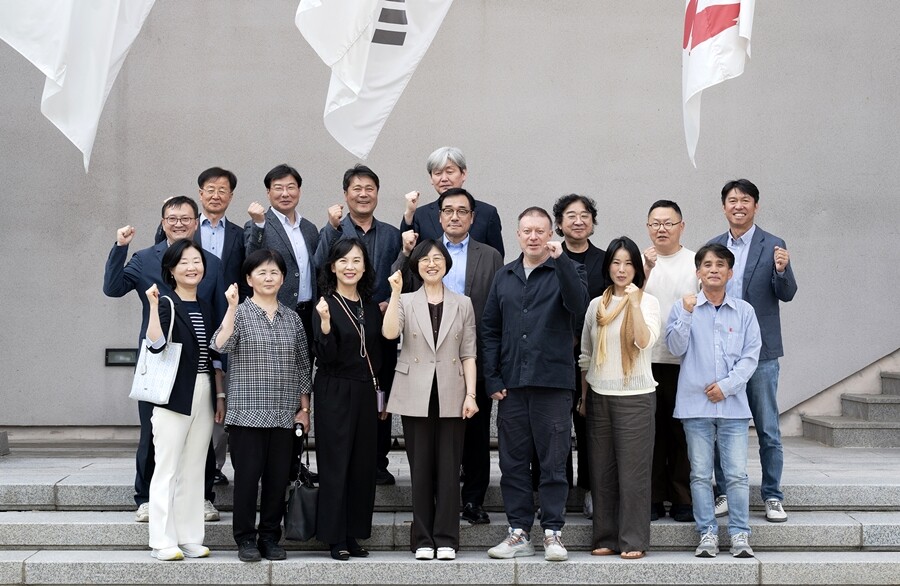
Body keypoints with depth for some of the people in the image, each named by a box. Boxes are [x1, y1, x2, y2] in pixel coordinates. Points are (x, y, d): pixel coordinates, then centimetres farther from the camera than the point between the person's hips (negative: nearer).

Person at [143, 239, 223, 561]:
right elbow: (156, 344, -21)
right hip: (174, 395, -6)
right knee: (167, 468, -4)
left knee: (194, 470, 9)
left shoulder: (205, 308, 14)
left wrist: (220, 395, 15)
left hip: (203, 396, 6)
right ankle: (163, 541, 1)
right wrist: (153, 306, -27)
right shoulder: (167, 304, -4)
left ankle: (190, 538, 15)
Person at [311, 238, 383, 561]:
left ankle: (354, 534, 17)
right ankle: (336, 538, 7)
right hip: (335, 393, -5)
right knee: (335, 464, -1)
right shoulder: (325, 305, -7)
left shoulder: (371, 306, 9)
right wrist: (325, 323, -31)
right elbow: (325, 356, -15)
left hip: (365, 393, 6)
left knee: (363, 464, 7)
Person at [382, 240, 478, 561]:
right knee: (421, 469, 3)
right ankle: (423, 540, 10)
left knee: (448, 469, 1)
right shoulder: (405, 301, 7)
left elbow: (468, 354, 6)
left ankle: (446, 540, 7)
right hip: (415, 396, 0)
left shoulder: (463, 304, 10)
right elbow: (389, 333, -13)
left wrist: (470, 395, -3)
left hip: (451, 396, 0)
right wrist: (395, 293, -17)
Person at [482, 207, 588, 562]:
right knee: (513, 462, 7)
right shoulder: (504, 277, 14)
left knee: (553, 463, 1)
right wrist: (492, 379, 5)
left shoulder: (567, 271, 3)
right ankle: (519, 532, 16)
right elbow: (490, 329, 14)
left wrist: (560, 260, -23)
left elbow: (579, 306, -17)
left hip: (553, 382, -4)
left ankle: (553, 533, 8)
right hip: (511, 384, 4)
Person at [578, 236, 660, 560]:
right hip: (599, 396, 4)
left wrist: (633, 302, -21)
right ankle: (605, 537, 14)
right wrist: (583, 396, 13)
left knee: (633, 471, -4)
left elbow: (646, 341, -17)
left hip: (635, 396, -4)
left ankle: (633, 541, 2)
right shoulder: (596, 305, 10)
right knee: (602, 471, 6)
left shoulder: (648, 302, 0)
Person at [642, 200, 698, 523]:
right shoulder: (639, 262, 8)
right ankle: (652, 499, 12)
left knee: (684, 433, 2)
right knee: (650, 433, 3)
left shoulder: (696, 263, 9)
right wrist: (646, 270, -14)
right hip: (646, 359, 0)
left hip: (685, 360, 0)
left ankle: (683, 500, 10)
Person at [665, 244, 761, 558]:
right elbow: (676, 347, -4)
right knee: (700, 473, 4)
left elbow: (751, 355, 4)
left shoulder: (744, 311, 7)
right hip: (695, 402, 0)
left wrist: (727, 385, -7)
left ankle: (740, 535, 6)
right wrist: (687, 315, -15)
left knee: (737, 473, -1)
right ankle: (707, 533, 11)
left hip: (733, 403, 0)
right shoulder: (683, 307, 5)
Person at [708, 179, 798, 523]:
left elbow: (787, 294, -4)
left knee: (768, 430, 3)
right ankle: (726, 493, 20)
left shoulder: (773, 246, -1)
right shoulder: (713, 247, 8)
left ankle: (772, 497, 12)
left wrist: (781, 269, -24)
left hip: (760, 351, -3)